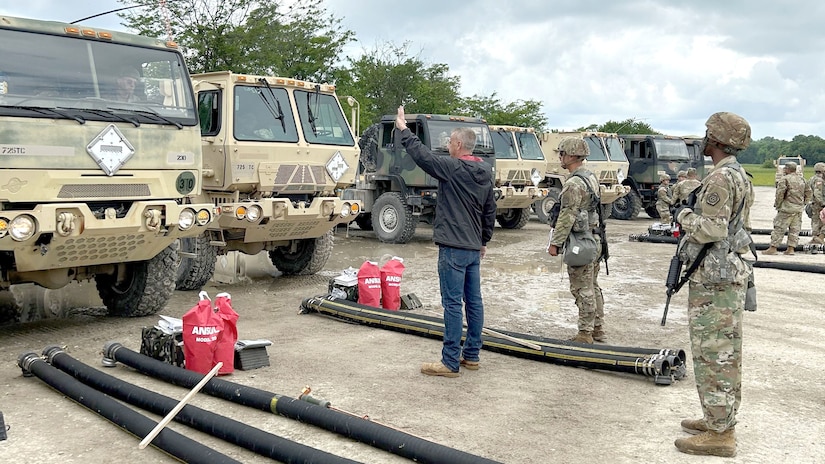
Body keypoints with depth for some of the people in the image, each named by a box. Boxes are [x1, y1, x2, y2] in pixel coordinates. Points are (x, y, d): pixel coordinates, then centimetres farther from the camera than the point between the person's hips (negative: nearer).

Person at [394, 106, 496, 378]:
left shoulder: (453, 168, -13)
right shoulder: (485, 173, 12)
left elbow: (422, 155, -10)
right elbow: (490, 211, 18)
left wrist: (403, 129, 3)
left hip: (453, 248, -9)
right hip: (474, 248, 9)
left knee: (453, 304, -6)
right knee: (474, 302, 12)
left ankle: (450, 362, -2)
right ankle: (471, 355, 21)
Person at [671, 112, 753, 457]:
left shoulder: (720, 178, -19)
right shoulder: (740, 176, 14)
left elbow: (711, 229, -24)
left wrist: (684, 215, -9)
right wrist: (692, 216, 14)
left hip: (713, 279, -11)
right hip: (731, 273, 11)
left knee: (712, 354, -5)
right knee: (726, 353, 16)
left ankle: (720, 434, 2)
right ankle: (721, 419, 27)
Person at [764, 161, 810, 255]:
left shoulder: (784, 179, -10)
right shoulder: (802, 179, 13)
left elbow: (780, 193, -16)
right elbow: (808, 192, 18)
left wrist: (777, 204, -4)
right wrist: (803, 203, 22)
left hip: (787, 208, -7)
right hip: (799, 208, 7)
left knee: (779, 228, -4)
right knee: (794, 229, 9)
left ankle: (773, 248, -4)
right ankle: (791, 249, 9)